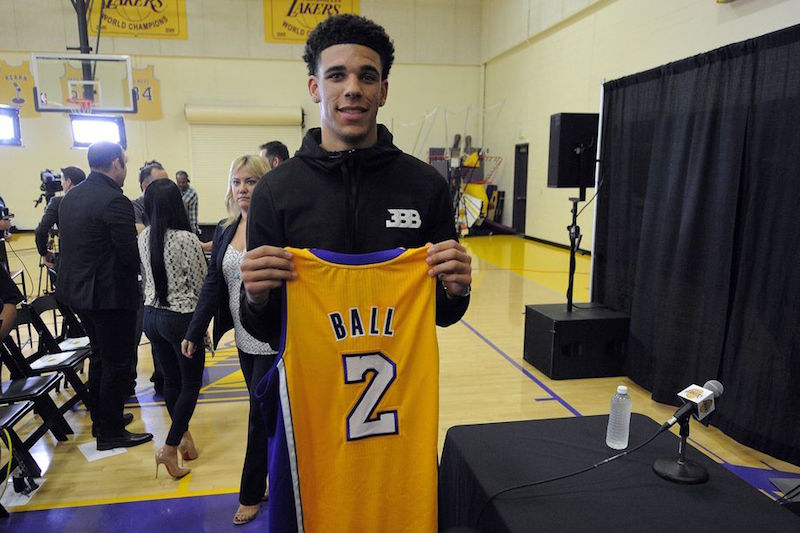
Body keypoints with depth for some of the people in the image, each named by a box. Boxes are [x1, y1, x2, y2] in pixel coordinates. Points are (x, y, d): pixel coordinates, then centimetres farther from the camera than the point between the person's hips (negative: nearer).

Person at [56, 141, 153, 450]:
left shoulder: (69, 198, 7)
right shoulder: (115, 201, -21)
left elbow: (73, 245, 11)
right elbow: (131, 257, -22)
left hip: (78, 290, 9)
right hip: (110, 294, -9)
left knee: (100, 355, 22)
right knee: (117, 363, 4)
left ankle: (100, 418, 35)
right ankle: (111, 433, 15)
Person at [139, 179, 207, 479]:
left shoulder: (144, 238, -1)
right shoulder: (186, 239, -20)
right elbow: (202, 283, -13)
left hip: (152, 316, 6)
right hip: (182, 318, -6)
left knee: (170, 381, 18)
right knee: (191, 384, 10)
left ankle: (183, 435, 33)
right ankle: (170, 448, 8)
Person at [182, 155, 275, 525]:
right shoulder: (224, 230, 6)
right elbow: (212, 283, 8)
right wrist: (194, 332, 7)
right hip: (245, 340, 6)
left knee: (260, 416, 6)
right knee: (265, 413, 17)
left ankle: (251, 494, 25)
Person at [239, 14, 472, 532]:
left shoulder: (425, 184, -5)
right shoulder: (276, 191, -6)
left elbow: (443, 315, 2)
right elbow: (264, 330, -1)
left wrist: (456, 289, -18)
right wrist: (256, 297, -22)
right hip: (309, 395, 0)